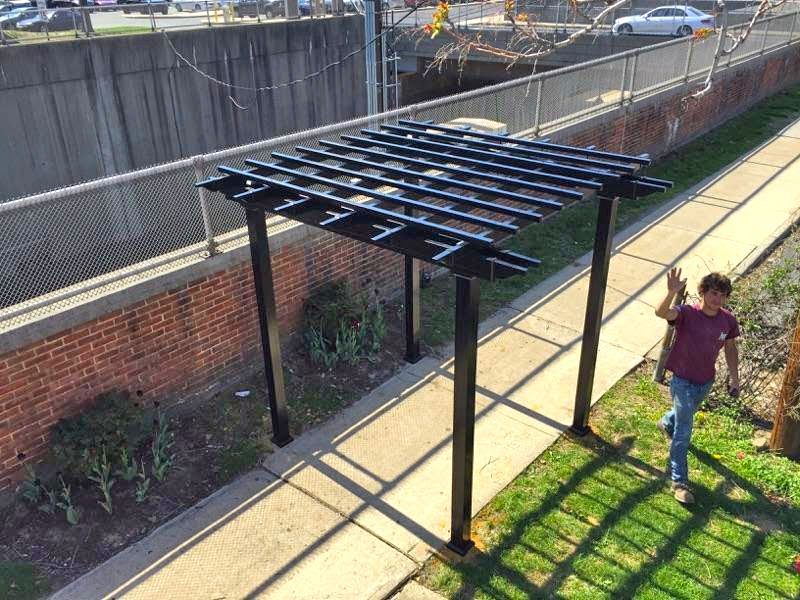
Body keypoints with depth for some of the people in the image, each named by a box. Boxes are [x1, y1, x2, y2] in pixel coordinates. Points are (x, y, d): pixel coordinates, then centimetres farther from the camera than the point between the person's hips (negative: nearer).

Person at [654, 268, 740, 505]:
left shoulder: (728, 321, -9)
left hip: (706, 381, 6)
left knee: (687, 412, 33)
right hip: (683, 380, -5)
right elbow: (661, 312, -46)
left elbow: (730, 347, 8)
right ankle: (679, 482, 9)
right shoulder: (687, 314, -24)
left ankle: (667, 423, 67)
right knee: (683, 434, -2)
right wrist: (671, 293, -64)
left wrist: (734, 377, 9)